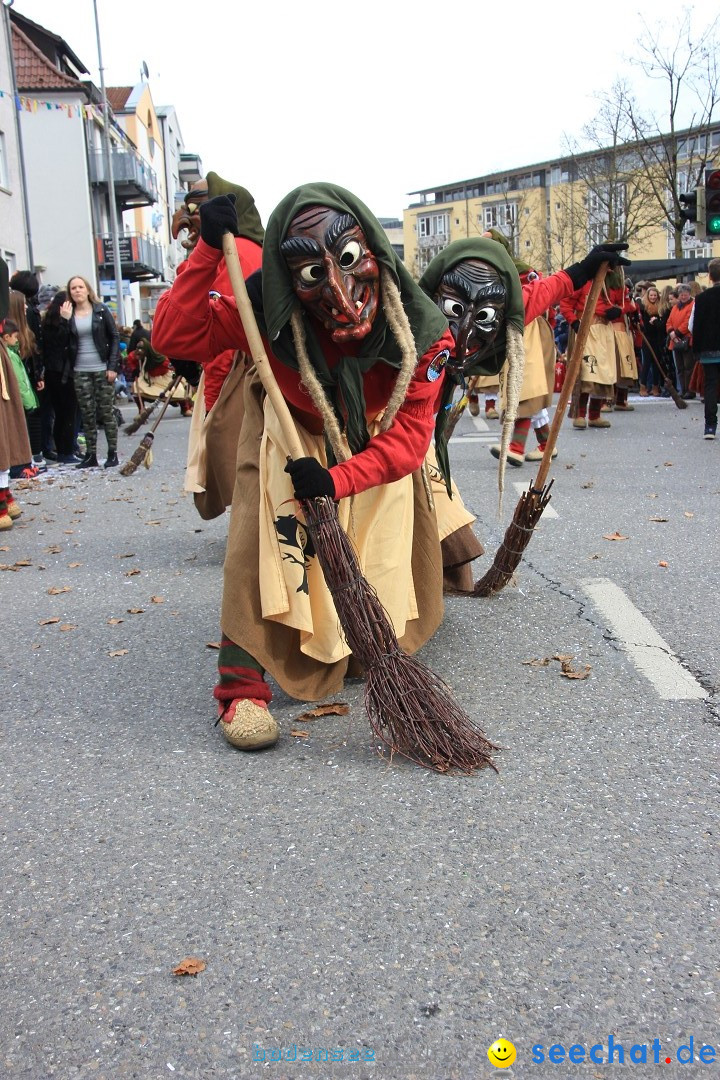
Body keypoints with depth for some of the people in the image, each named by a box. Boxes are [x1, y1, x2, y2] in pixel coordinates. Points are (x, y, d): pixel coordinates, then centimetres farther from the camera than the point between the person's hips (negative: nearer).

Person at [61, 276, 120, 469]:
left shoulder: (100, 310, 2)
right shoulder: (68, 314, 8)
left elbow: (115, 337, 0)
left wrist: (113, 366, -7)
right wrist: (65, 319, -9)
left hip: (102, 369, -2)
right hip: (80, 372, 2)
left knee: (106, 412, 1)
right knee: (87, 414, 4)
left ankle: (113, 453, 7)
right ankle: (90, 455, 9)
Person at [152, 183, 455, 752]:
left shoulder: (421, 332, -32)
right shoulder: (274, 311, -33)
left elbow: (410, 432, -31)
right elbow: (174, 335, -34)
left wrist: (338, 480, -46)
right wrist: (209, 249, -44)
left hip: (372, 439, 3)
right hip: (290, 428, -2)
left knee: (391, 535, 9)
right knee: (265, 525, -25)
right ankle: (242, 681, -22)